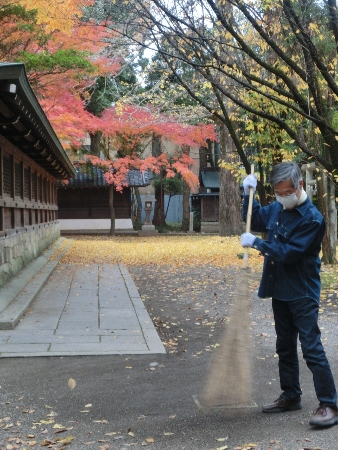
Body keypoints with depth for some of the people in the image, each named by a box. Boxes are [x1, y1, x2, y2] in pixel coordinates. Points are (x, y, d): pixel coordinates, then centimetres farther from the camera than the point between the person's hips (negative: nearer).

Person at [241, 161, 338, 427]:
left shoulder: (312, 218, -19)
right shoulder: (277, 208, 5)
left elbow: (289, 253, -24)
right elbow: (255, 220, 23)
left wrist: (256, 243, -18)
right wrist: (249, 194, 7)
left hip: (302, 294, -8)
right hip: (279, 290, 8)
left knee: (311, 348, -8)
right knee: (285, 347, 16)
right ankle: (291, 396, 28)